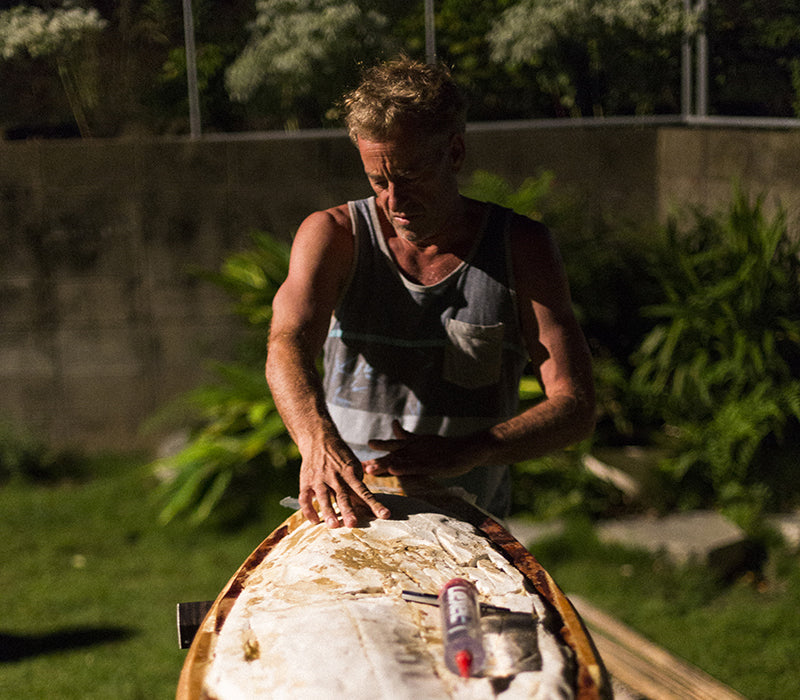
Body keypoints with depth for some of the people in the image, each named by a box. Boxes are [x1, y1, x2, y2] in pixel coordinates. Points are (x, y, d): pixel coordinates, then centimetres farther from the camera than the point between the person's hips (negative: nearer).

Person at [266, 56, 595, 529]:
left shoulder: (521, 247, 1)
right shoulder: (334, 235, 1)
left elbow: (577, 408, -7)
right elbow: (288, 346, -19)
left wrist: (462, 452, -24)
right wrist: (320, 444, -40)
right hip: (347, 519, 1)